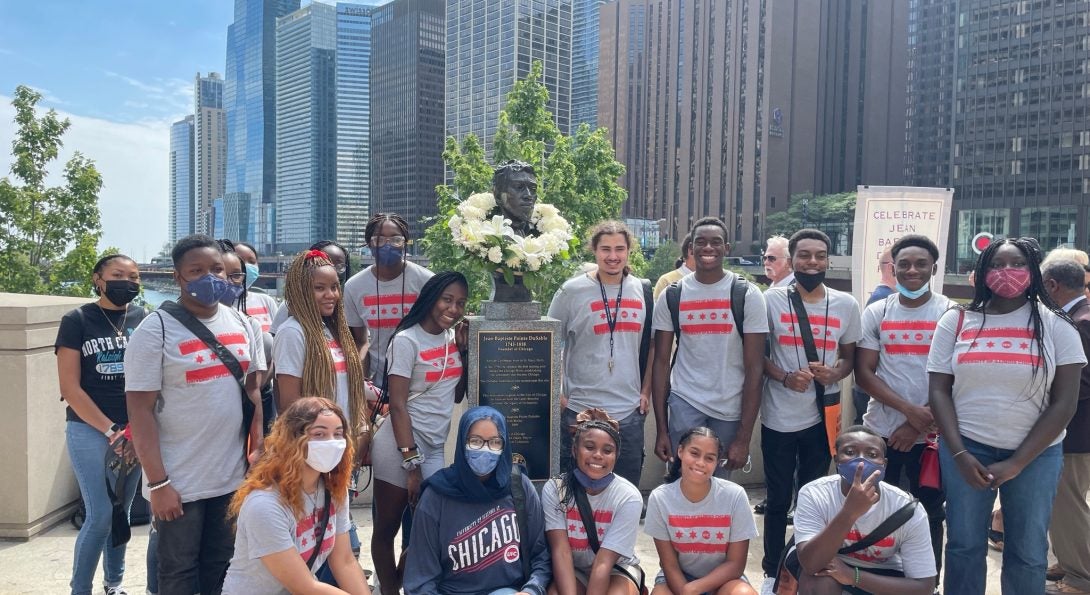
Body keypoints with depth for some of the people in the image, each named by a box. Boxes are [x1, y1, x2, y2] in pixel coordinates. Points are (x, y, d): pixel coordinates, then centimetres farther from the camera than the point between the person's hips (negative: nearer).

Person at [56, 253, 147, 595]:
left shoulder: (143, 319, 4)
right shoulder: (77, 320, -5)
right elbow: (70, 388, -8)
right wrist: (111, 430, -12)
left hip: (135, 431, 3)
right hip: (89, 430, -3)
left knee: (121, 513, 12)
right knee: (100, 516, -5)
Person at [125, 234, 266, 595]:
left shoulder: (241, 324, 5)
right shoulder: (155, 331, -11)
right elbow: (140, 411, -13)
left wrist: (258, 449, 1)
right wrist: (158, 483, -15)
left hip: (233, 477, 4)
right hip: (179, 483, -4)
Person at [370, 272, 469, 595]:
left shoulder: (452, 337, 7)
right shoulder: (406, 340, -12)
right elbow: (397, 405, -16)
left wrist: (464, 349, 1)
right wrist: (412, 463, -19)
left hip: (435, 447, 6)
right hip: (400, 446, -6)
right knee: (387, 529, 9)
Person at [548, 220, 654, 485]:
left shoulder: (642, 290, 6)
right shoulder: (572, 290, -5)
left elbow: (652, 345, 14)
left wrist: (646, 391, 8)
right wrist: (555, 395, -4)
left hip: (630, 413, 3)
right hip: (580, 411, -3)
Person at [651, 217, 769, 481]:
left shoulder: (748, 295, -5)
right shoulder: (671, 296, 1)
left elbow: (754, 368, -6)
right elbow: (661, 363, 3)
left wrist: (744, 437, -11)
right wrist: (661, 429, -1)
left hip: (730, 409, 0)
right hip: (685, 403, 1)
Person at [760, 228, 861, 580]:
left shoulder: (846, 305, 2)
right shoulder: (772, 300, -4)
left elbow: (849, 356, 12)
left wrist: (834, 374, -11)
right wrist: (784, 377, -17)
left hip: (823, 416, 2)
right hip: (779, 417, -2)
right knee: (779, 500, 9)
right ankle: (772, 571, 26)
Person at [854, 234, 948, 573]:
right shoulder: (876, 313, 2)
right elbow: (864, 374, -2)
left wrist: (919, 424, -11)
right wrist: (909, 410, -15)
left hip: (932, 434, -1)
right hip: (881, 431, 1)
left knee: (930, 511, 11)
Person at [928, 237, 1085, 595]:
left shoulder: (1055, 325, -2)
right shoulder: (956, 321, 1)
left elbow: (1064, 402, -5)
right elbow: (939, 391, 0)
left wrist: (1017, 463, -10)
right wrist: (959, 454, -10)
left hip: (1035, 454, 0)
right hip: (966, 447, 0)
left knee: (1028, 552, 11)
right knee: (963, 545, 9)